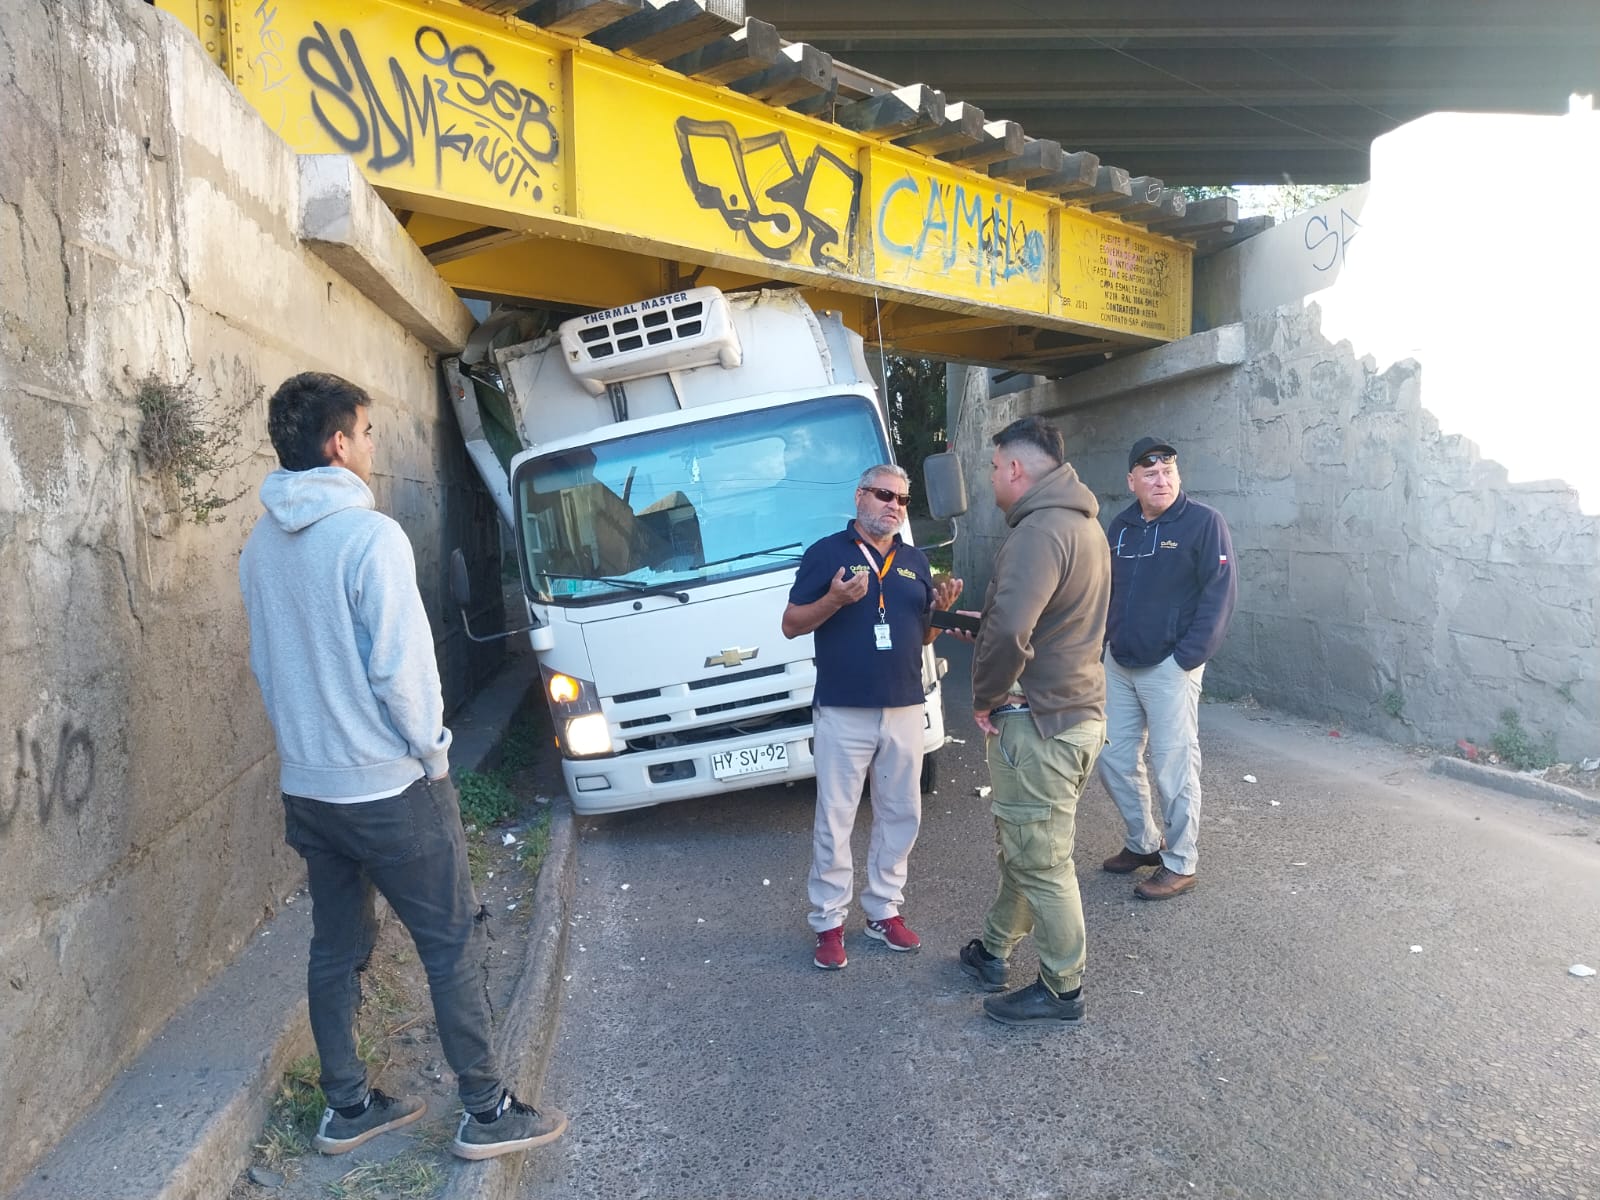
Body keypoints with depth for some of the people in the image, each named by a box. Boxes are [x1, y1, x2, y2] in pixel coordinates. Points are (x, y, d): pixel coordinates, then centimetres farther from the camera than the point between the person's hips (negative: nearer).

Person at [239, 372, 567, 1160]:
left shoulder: (260, 546, 5)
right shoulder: (370, 535, -19)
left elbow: (267, 661, 13)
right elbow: (401, 665, -20)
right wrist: (433, 751, -6)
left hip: (305, 787, 7)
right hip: (389, 786, -7)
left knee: (335, 948, 17)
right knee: (452, 945, 5)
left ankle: (346, 1108, 29)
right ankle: (487, 1113, 15)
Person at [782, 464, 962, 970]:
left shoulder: (915, 561, 13)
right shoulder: (826, 553, -3)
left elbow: (923, 636, 17)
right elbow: (791, 625, -4)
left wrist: (940, 608, -3)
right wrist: (835, 599, -21)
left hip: (904, 711, 5)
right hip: (842, 713, -5)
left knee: (901, 815, 11)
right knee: (834, 819, 1)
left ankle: (884, 910, 26)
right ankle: (829, 922, 13)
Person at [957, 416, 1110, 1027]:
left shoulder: (1040, 531, -21)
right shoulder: (1083, 523, 14)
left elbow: (1009, 631, -34)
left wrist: (985, 697, -18)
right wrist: (982, 626, 17)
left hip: (1039, 722, -10)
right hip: (1077, 709, 10)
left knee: (1041, 861, 3)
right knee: (1023, 845, 21)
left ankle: (1061, 990, 18)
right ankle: (993, 950, 37)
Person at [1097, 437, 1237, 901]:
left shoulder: (1204, 522, -9)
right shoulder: (1120, 526, 10)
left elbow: (1218, 595, -13)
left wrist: (1189, 657, -16)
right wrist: (1104, 642, 7)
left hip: (1169, 667, -6)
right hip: (1118, 665, 7)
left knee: (1174, 767, 0)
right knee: (1113, 759, 12)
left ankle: (1180, 864, 15)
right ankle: (1144, 842, 31)